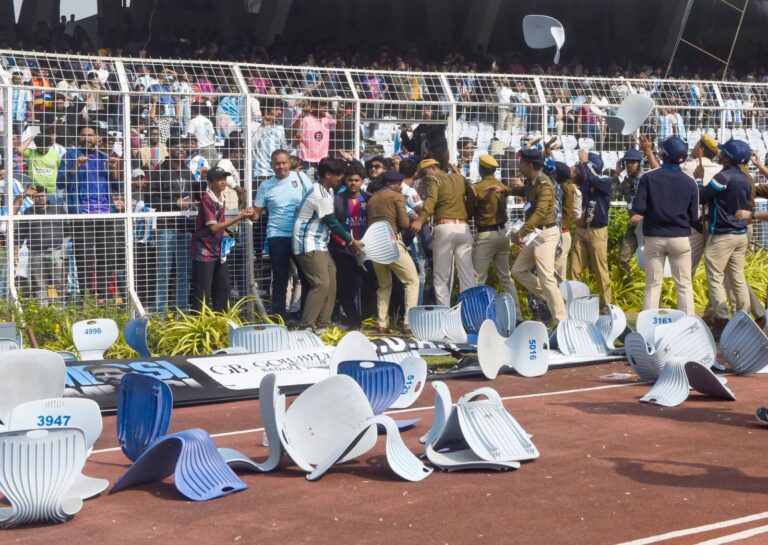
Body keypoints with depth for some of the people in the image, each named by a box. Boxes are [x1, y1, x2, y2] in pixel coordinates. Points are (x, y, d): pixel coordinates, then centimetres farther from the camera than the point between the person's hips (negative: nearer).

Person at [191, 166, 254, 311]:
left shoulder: (221, 199, 10)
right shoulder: (207, 200, -16)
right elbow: (213, 227, -21)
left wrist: (225, 234, 3)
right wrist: (239, 218, -22)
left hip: (218, 251, 8)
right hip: (204, 252, -8)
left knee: (223, 289, 11)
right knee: (203, 293, -5)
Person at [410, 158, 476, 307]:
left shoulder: (433, 178, 4)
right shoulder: (460, 178, 22)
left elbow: (431, 199, -15)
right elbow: (472, 198, 14)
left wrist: (420, 220, -29)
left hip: (445, 227, -5)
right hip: (463, 228, 5)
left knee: (441, 276, 0)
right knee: (467, 274, 5)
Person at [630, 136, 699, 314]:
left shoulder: (648, 178, -7)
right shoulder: (689, 182, -2)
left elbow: (638, 208, -11)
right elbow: (694, 217, 1)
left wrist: (637, 213, 11)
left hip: (654, 238, 0)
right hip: (680, 238, 0)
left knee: (653, 285, 6)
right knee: (684, 285, 5)